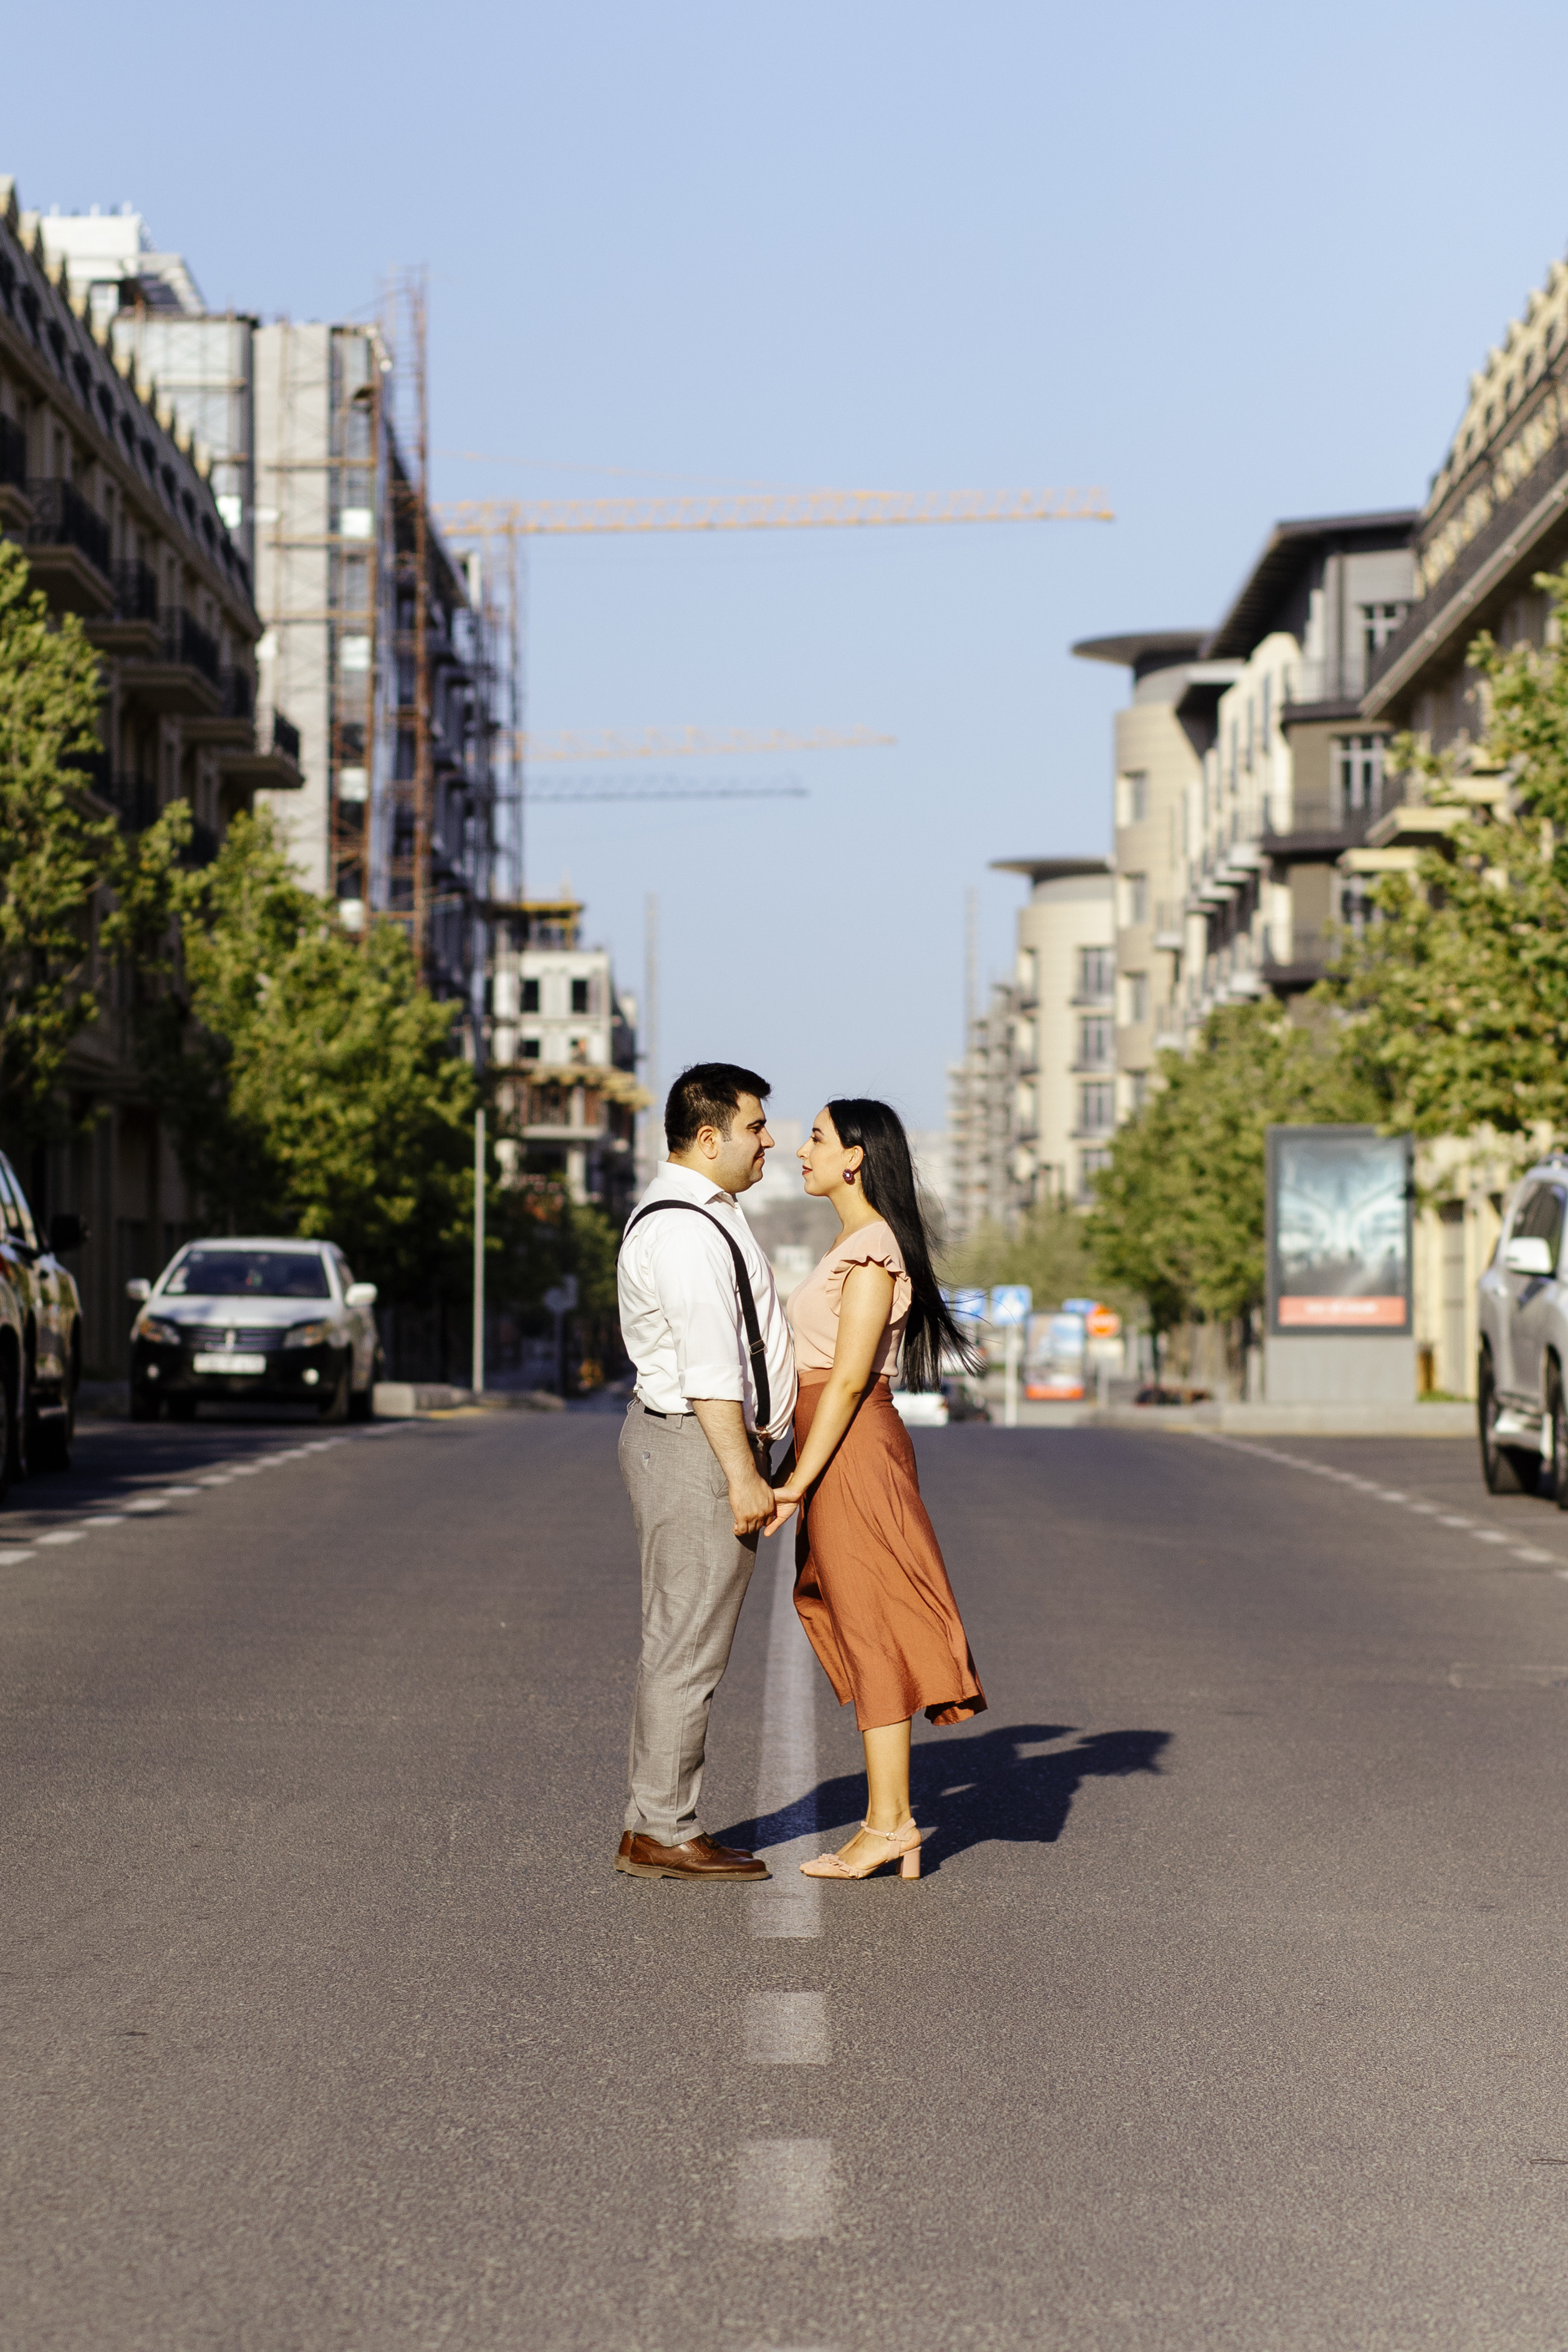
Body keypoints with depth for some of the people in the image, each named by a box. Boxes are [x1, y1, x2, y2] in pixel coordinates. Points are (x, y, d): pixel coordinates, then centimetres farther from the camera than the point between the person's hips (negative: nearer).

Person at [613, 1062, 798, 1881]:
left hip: (693, 1442, 11)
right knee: (687, 1650, -7)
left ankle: (655, 1826, 18)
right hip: (698, 1447, -11)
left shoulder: (699, 1212, 17)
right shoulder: (686, 1230, -18)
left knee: (677, 1648, 13)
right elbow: (710, 1368, -22)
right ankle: (662, 1833, -4)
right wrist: (742, 1475, -22)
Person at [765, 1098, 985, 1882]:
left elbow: (848, 1378, -18)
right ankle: (889, 1821, 11)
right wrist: (801, 1475, 17)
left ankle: (889, 1823, -5)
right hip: (841, 1445, 10)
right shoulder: (855, 1244, 16)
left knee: (870, 1628, -7)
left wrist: (798, 1482, -19)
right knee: (860, 1631, 9)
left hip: (850, 1448, -10)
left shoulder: (872, 1247, -14)